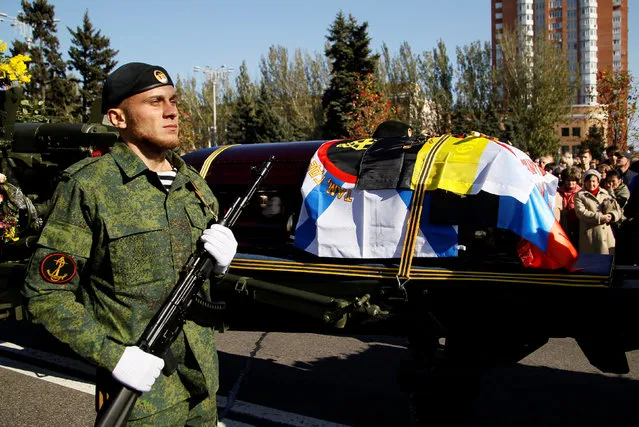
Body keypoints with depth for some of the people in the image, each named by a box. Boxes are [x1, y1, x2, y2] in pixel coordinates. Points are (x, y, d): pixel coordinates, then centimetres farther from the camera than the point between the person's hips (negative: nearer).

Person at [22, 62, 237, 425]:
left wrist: (220, 261, -6)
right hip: (141, 387, -5)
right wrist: (113, 355, -20)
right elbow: (47, 293, -12)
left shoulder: (195, 183, 6)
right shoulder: (89, 186, -13)